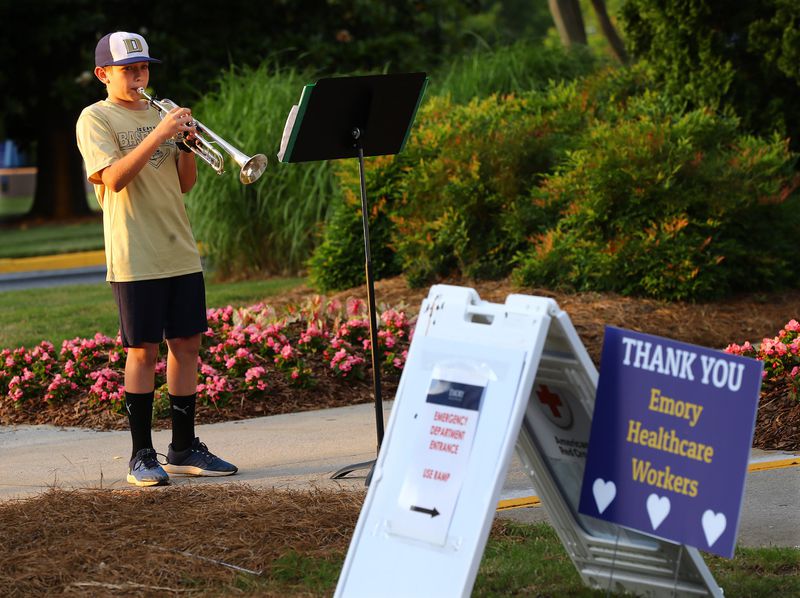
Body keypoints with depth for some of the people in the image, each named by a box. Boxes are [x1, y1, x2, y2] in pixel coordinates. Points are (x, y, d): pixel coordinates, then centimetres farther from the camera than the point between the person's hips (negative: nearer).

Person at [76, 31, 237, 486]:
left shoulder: (158, 113, 15)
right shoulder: (96, 119, -2)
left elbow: (185, 184, 13)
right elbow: (114, 177, -17)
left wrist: (187, 145, -5)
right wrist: (159, 134, -21)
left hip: (181, 252, 6)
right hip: (136, 257, -6)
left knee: (187, 344, 6)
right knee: (143, 351, -4)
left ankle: (184, 449, 14)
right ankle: (142, 455, 2)